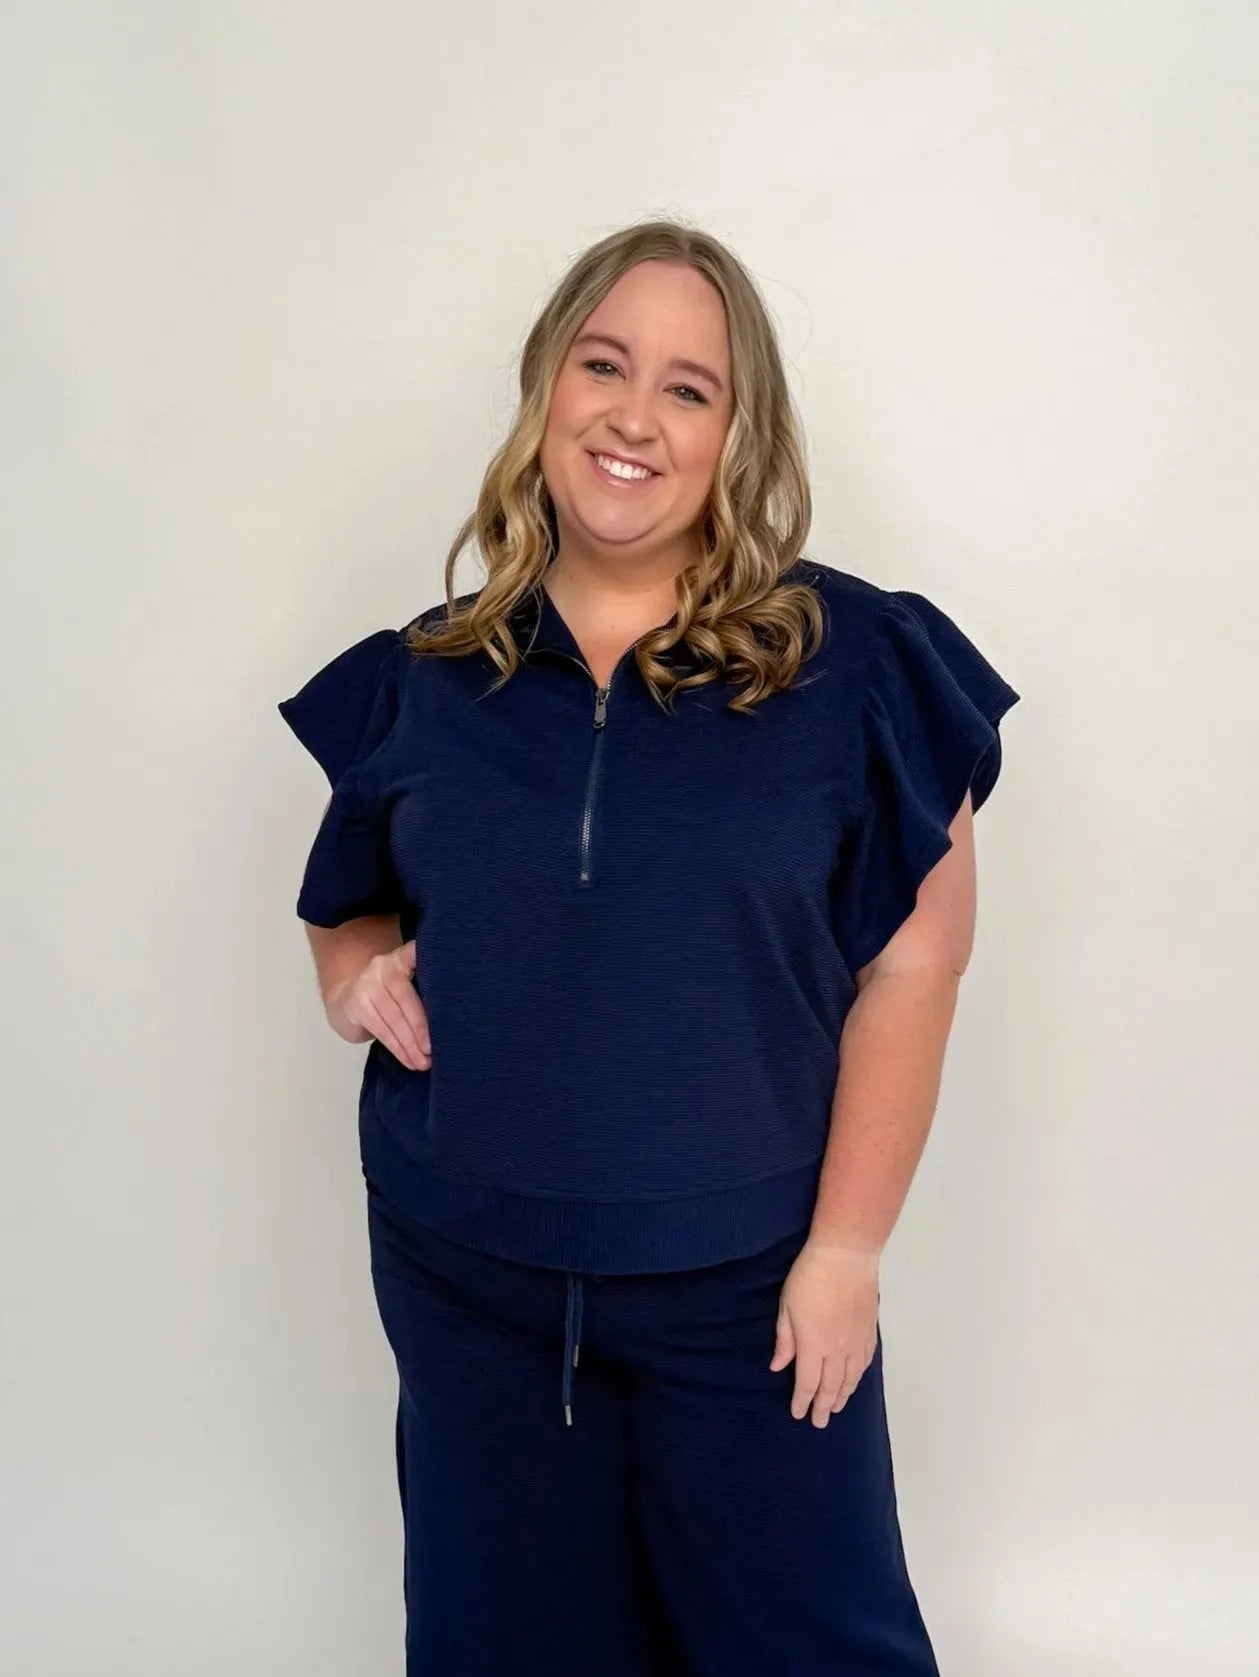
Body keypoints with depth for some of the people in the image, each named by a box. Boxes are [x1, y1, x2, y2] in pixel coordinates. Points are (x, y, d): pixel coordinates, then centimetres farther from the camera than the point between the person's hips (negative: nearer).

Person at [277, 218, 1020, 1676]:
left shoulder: (853, 664, -8)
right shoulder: (421, 679, 1)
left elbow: (912, 962, -8)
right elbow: (345, 906, 14)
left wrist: (847, 1247, -9)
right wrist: (357, 978, -9)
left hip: (744, 1284, -2)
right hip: (464, 1280, 3)